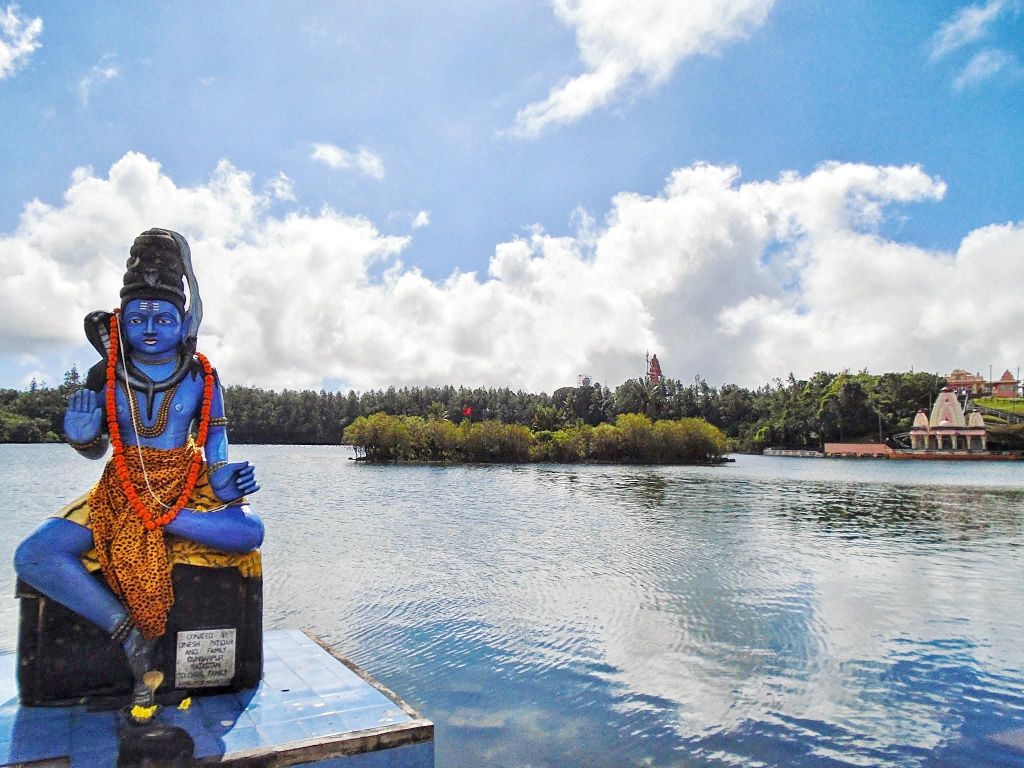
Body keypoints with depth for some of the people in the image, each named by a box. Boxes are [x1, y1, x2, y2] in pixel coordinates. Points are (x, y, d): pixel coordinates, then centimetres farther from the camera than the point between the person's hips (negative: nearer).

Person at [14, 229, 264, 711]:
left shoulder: (201, 377, -3)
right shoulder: (105, 378, -1)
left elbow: (215, 445, 3)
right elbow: (95, 449, 8)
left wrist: (223, 479, -18)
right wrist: (81, 434, -15)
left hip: (187, 489, -1)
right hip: (120, 491, 2)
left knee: (249, 531, -29)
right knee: (32, 558, -21)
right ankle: (129, 635, -19)